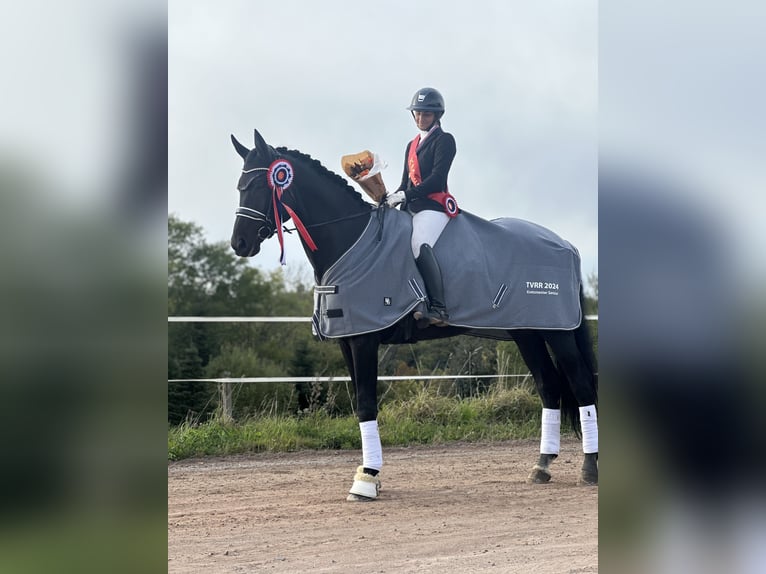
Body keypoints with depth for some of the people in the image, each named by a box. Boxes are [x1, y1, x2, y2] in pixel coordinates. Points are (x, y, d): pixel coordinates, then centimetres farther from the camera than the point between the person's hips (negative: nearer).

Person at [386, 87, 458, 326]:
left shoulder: (444, 140, 2)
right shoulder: (412, 145, 26)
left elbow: (437, 179, -11)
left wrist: (404, 195, -16)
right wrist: (390, 199, 3)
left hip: (434, 206, -9)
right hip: (411, 208, 9)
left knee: (420, 246, -32)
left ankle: (438, 308, -40)